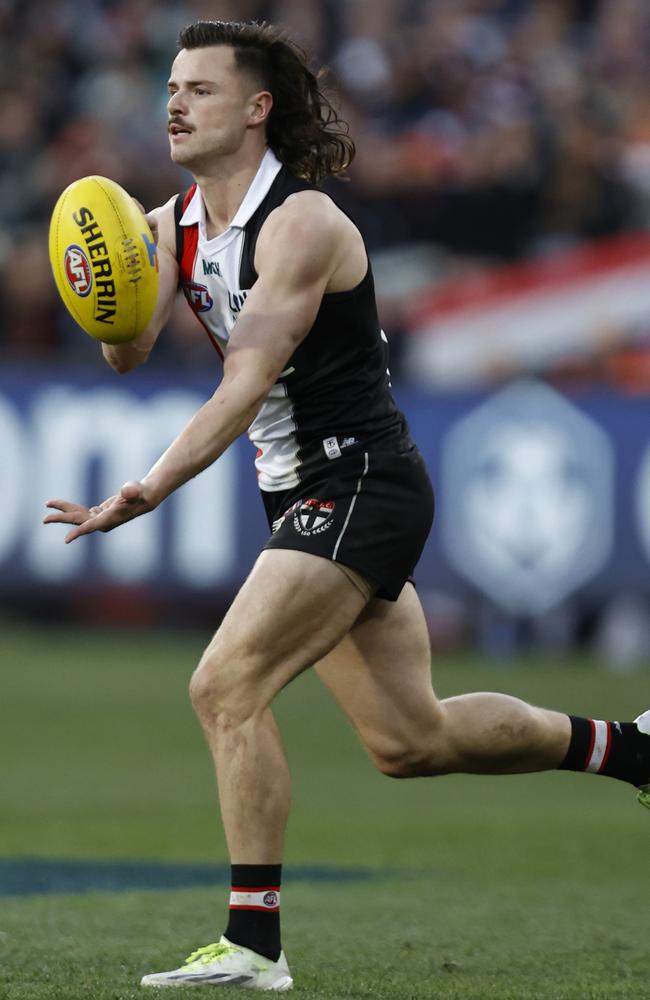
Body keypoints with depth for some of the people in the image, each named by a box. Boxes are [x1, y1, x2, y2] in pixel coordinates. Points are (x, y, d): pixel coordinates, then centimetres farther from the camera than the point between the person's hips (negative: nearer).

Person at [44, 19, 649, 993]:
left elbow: (244, 389, -27)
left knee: (227, 685, -19)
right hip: (305, 498, 9)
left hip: (360, 484, -9)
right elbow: (128, 355, -2)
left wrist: (144, 493, -37)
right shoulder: (171, 225, 7)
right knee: (410, 740, 13)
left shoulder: (302, 223, -18)